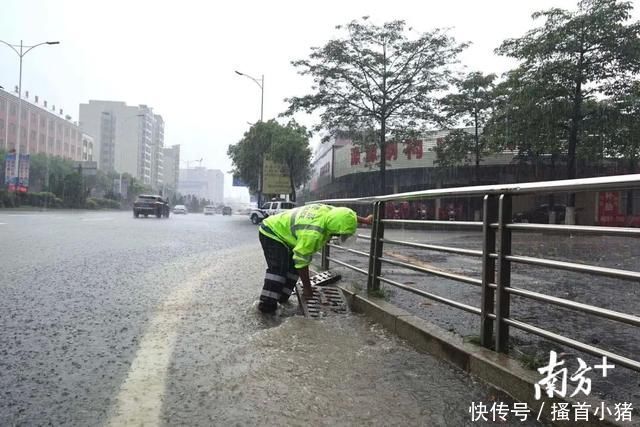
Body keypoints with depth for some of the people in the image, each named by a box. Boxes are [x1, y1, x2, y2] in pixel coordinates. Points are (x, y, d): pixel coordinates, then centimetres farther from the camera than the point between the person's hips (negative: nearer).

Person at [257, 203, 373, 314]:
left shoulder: (328, 210, -15)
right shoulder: (313, 234, -37)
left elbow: (345, 216, 10)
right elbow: (302, 262, -29)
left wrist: (365, 220, 18)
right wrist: (307, 288, -19)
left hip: (281, 228, 9)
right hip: (271, 233, -9)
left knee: (293, 267, 6)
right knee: (278, 269, -19)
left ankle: (282, 297, 14)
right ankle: (267, 304, -18)